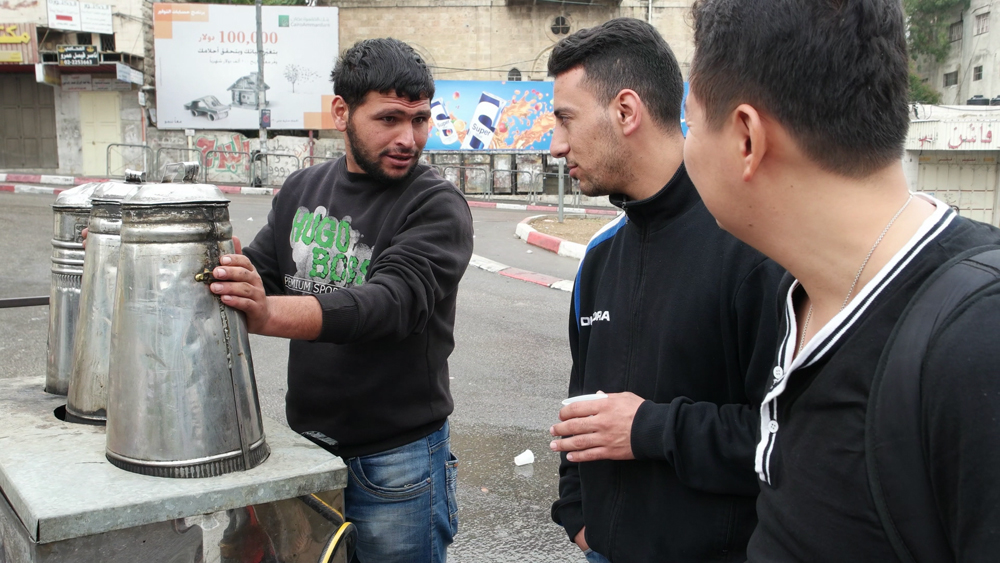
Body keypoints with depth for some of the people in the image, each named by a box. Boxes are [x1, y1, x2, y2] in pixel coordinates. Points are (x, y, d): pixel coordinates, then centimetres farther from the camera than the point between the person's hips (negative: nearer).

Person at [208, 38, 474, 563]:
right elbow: (259, 270, 9)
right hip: (306, 442, 5)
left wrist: (271, 314, -42)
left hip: (396, 458, -5)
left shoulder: (437, 205, -14)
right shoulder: (301, 190, 5)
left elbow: (392, 302, -27)